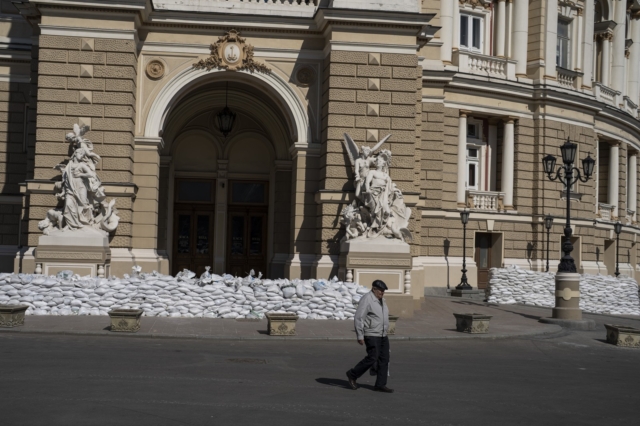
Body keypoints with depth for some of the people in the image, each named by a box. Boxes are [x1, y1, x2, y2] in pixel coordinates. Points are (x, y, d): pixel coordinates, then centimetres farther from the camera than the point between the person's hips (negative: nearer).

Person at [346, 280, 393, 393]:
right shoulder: (367, 300, -15)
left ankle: (380, 385, 5)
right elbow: (358, 318, -18)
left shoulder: (381, 300, 13)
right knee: (372, 358, -13)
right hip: (371, 335, -8)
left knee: (384, 359, 2)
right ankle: (352, 374, 5)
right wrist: (360, 336, -20)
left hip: (383, 335, 9)